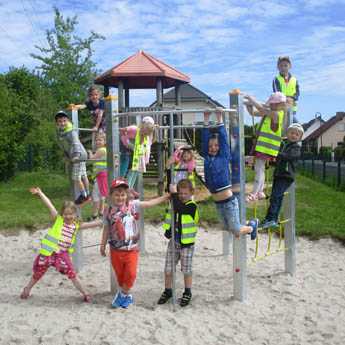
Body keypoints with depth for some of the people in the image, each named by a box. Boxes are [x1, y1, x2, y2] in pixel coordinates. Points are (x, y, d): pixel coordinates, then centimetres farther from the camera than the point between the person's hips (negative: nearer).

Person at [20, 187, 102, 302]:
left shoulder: (76, 225, 2)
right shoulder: (57, 219, -7)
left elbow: (91, 224, 2)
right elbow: (49, 205, -14)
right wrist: (39, 193, -18)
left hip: (63, 254, 2)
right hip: (48, 252, -2)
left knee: (72, 274, -1)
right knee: (38, 273, 15)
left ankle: (84, 293, 11)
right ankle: (27, 289, 39)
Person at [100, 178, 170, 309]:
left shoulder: (133, 205, -6)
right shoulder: (108, 210, -3)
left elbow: (150, 203, -5)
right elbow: (106, 229, 6)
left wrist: (167, 196, -8)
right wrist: (103, 245, 10)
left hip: (132, 249, -1)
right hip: (116, 249, 1)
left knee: (130, 273, -4)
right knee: (119, 274, 12)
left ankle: (123, 294, 19)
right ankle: (126, 295, 34)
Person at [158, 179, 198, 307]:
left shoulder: (192, 206, -17)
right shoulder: (175, 203, 3)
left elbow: (178, 208, -31)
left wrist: (173, 193, -26)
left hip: (187, 244, -5)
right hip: (173, 242, 5)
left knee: (186, 269, 8)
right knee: (168, 269, 8)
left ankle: (187, 293, 26)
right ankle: (167, 291, 26)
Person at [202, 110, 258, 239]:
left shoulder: (224, 157, -4)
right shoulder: (206, 158, 3)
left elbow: (223, 138, -8)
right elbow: (204, 140, 2)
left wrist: (219, 118, -5)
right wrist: (206, 120, -1)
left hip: (229, 201, -4)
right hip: (217, 203, 4)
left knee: (236, 230, 2)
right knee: (230, 229, 14)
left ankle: (253, 225, 32)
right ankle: (251, 224, 41)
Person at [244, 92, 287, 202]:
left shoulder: (276, 114, -13)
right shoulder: (269, 113, 12)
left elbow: (262, 109, -23)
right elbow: (253, 113, 15)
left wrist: (252, 99, -13)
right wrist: (249, 105, -3)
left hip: (267, 147, -9)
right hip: (261, 145, 9)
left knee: (259, 169, -9)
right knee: (259, 169, 16)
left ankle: (254, 194, -7)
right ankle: (260, 192, 25)